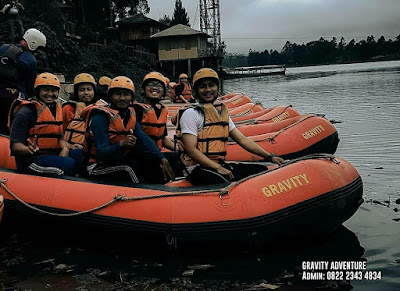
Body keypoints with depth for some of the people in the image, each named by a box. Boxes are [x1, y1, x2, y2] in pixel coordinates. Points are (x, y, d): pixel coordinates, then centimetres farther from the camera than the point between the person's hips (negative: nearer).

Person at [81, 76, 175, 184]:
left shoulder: (130, 115, 3)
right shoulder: (101, 117, -17)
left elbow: (144, 140, -10)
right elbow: (101, 153, -24)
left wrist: (162, 159, -23)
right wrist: (121, 144, -42)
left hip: (118, 161, 7)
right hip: (98, 166, -7)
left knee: (152, 163, -10)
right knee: (132, 166, -30)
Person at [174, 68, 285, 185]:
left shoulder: (222, 112, 18)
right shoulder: (191, 113, -6)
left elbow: (242, 140, 16)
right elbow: (191, 150, -14)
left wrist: (270, 156, 8)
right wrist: (218, 168, -21)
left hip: (220, 165, 8)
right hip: (198, 169, -8)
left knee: (263, 171, -6)